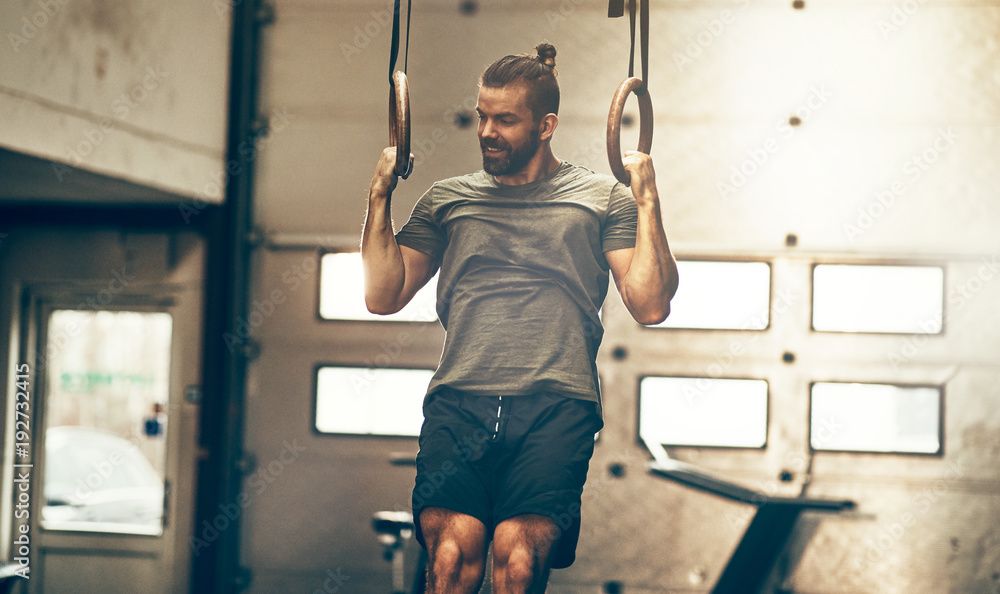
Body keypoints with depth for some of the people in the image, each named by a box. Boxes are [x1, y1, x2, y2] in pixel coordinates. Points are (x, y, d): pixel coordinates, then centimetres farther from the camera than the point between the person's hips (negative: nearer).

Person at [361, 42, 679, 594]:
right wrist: (379, 195, 15)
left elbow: (649, 306, 8)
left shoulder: (601, 197, 18)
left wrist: (646, 201, 2)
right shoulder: (448, 199, 25)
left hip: (557, 407, -1)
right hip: (459, 403, 2)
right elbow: (383, 296, 20)